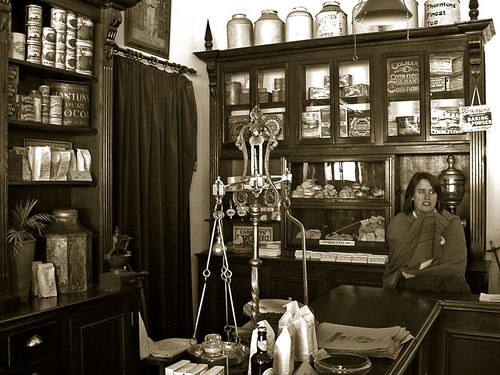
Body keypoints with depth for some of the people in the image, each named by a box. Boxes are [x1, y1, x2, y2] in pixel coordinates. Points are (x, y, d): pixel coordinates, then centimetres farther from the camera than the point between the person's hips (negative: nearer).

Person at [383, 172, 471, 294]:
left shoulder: (452, 222, 8)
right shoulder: (398, 224, 4)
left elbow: (457, 267, -4)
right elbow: (402, 263, -8)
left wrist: (416, 272, -14)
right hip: (407, 284, -2)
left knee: (457, 284, -32)